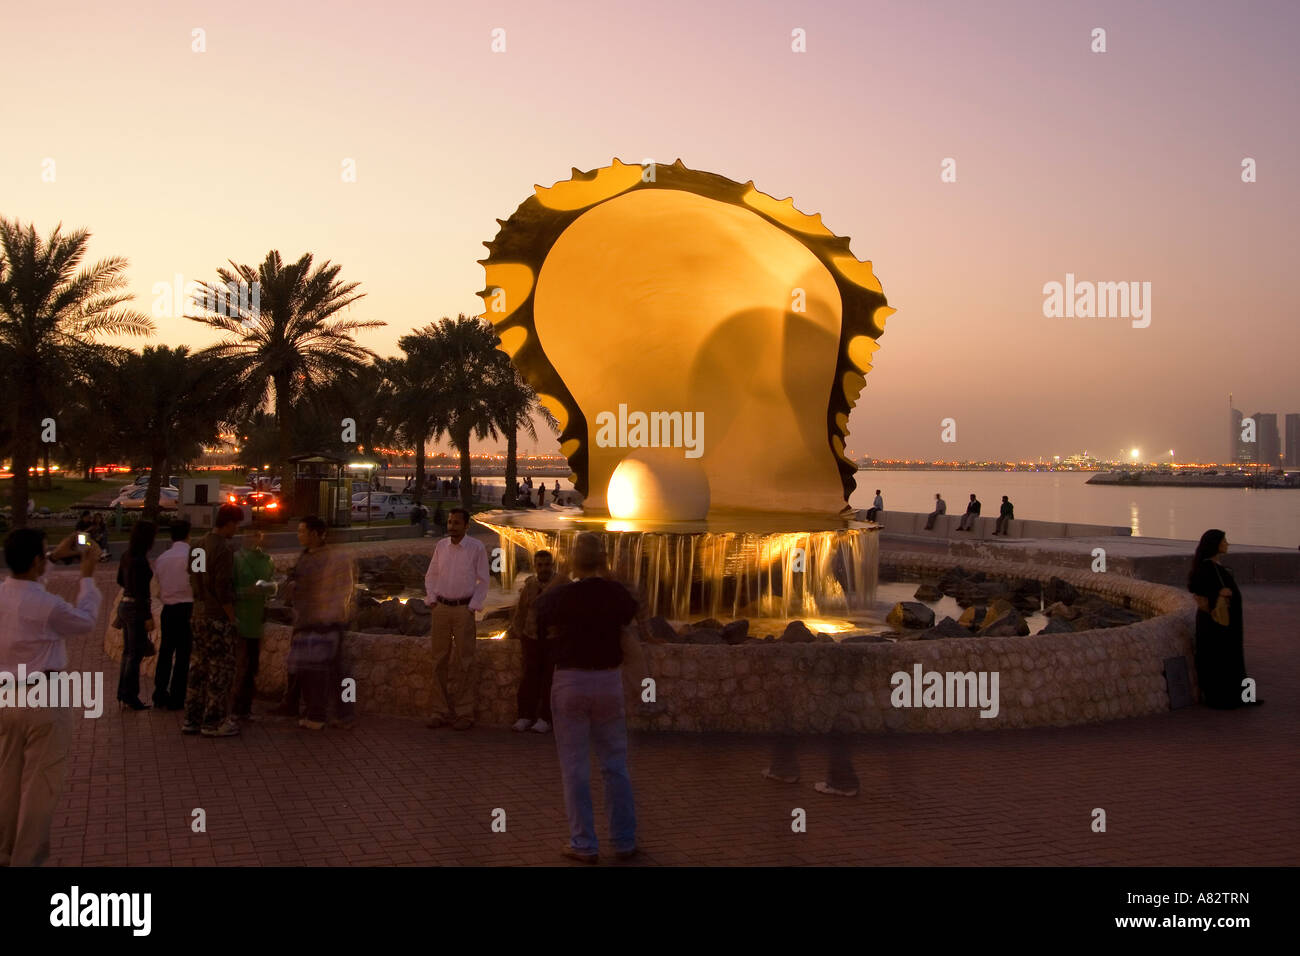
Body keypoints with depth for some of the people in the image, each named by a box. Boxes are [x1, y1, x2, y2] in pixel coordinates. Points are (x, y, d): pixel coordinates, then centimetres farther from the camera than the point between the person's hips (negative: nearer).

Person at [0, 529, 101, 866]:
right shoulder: (48, 605, -22)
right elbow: (85, 622, -1)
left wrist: (56, 556, 25)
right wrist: (87, 574, 4)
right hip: (43, 700, -7)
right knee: (39, 784, 6)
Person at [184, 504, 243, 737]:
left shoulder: (200, 545, 8)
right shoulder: (223, 549, -18)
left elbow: (193, 579, 15)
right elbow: (223, 589, -20)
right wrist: (232, 618, -12)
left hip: (199, 615, 9)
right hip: (218, 617, -9)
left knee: (199, 667, 15)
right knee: (221, 670, 0)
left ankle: (192, 719, 21)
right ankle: (213, 722, 5)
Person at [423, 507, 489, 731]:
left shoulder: (476, 547, -4)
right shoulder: (440, 546, 7)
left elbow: (483, 580, -1)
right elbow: (431, 576, 15)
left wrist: (473, 607, -7)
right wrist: (432, 601, 4)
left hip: (464, 609, -4)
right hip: (441, 608, 4)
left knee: (464, 662, -1)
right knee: (439, 660, 5)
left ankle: (465, 714, 5)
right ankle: (440, 712, 12)